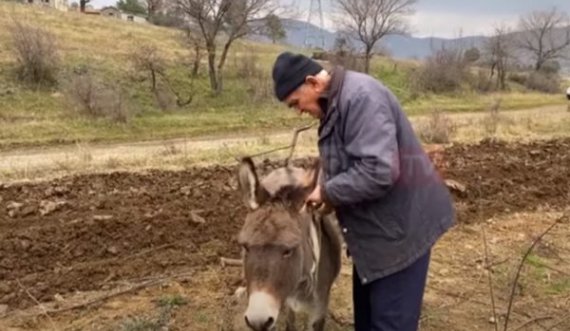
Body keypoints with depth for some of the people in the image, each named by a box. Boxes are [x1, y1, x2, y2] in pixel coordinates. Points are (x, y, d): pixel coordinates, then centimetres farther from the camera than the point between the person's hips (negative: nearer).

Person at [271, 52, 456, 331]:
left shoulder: (360, 96, -25)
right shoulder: (337, 101, 8)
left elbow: (377, 171, -34)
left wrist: (327, 192, -21)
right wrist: (331, 196, 1)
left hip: (401, 225, -10)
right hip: (377, 223, 10)